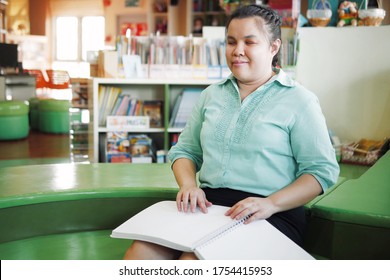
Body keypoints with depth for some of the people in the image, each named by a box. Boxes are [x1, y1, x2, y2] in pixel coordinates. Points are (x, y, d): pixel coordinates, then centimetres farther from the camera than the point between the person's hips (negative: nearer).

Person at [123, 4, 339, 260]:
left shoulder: (299, 100, 3)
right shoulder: (212, 95, 18)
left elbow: (323, 170, -3)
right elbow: (185, 150, 21)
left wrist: (271, 203, -17)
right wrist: (188, 184, -2)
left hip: (272, 215, -4)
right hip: (208, 203, 4)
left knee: (193, 259, -32)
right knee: (140, 252, -24)